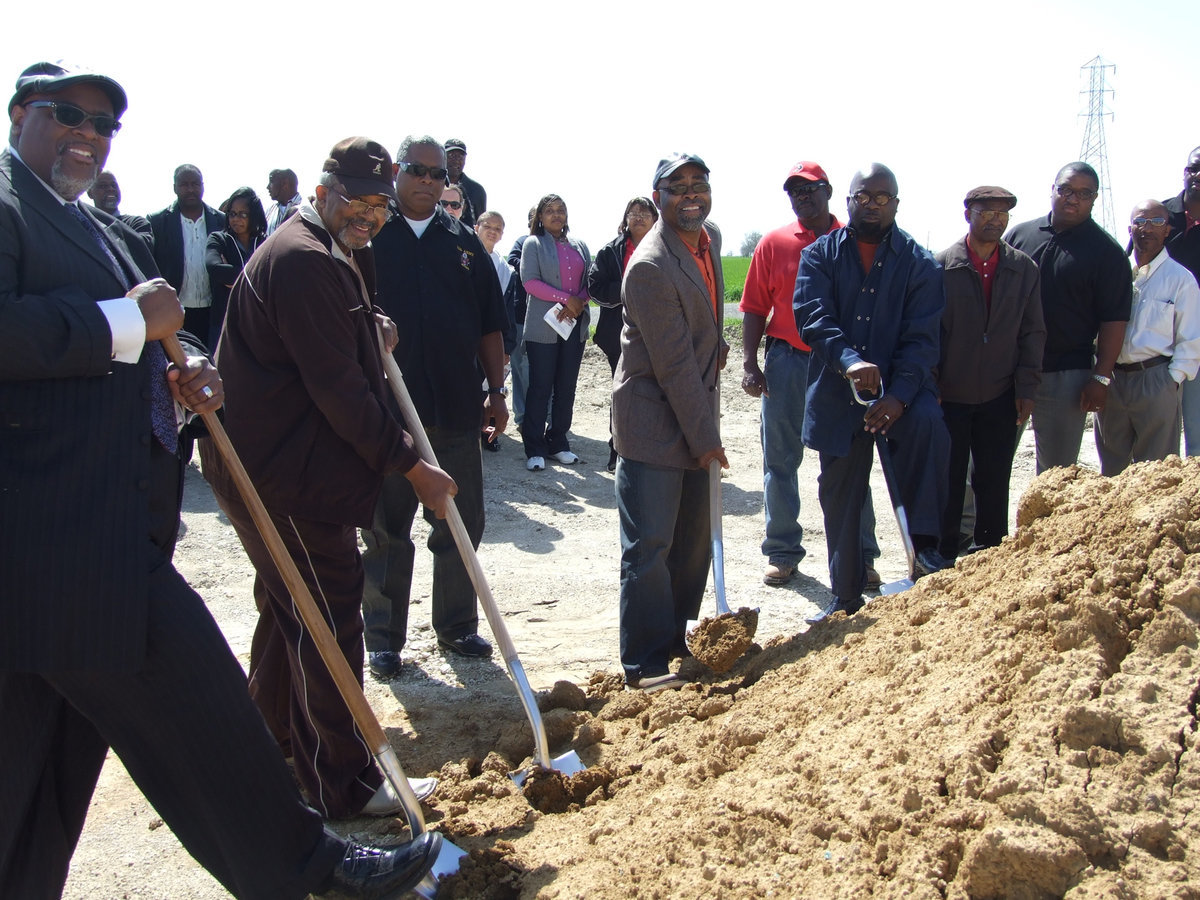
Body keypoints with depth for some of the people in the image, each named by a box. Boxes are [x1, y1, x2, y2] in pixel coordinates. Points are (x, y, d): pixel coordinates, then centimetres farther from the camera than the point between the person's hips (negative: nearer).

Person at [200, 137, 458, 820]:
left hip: (273, 467, 12)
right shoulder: (302, 259, -20)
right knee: (328, 622, -3)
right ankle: (344, 784, 10)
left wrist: (372, 333, 8)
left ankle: (269, 745, 42)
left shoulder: (332, 257, 15)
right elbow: (336, 388, -24)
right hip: (287, 479, -12)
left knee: (290, 609, 24)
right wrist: (411, 464, -17)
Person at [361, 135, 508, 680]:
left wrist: (496, 391, 7)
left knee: (461, 524, 11)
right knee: (386, 529, 7)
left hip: (456, 408, 3)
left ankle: (457, 626, 26)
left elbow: (490, 326, 13)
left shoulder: (464, 242, 11)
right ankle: (384, 638, 18)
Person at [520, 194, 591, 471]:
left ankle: (558, 443, 17)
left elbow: (589, 282, 10)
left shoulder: (579, 246, 16)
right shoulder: (533, 244, 3)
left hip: (575, 324, 5)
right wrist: (566, 298, -15)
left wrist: (578, 303, -10)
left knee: (567, 386, 7)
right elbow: (530, 282, -9)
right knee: (540, 386, -3)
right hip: (543, 326, -4)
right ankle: (534, 449, 3)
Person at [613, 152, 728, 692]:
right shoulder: (651, 266, -21)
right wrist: (705, 438, -16)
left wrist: (715, 347, 11)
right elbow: (673, 364, -20)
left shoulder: (710, 238, 7)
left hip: (695, 415, 9)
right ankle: (646, 664, 4)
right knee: (649, 546, -4)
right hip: (653, 421, -9)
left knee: (694, 538, 14)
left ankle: (678, 638, 29)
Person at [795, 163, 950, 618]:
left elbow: (921, 339, -7)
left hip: (899, 390, -1)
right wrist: (849, 361, -31)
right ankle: (846, 597, 24)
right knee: (840, 499, 8)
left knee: (927, 423, -34)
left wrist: (899, 396, -23)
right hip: (836, 395, 2)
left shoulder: (920, 264, 2)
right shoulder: (820, 255, 4)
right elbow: (813, 317, -12)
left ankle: (923, 548, -26)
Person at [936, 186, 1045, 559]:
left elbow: (1033, 332, 7)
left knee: (994, 485, 8)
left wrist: (1026, 388, 1)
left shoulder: (1024, 269, 5)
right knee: (946, 485, 4)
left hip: (999, 398, 2)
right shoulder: (940, 266, -4)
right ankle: (942, 559, 17)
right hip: (949, 397, -2)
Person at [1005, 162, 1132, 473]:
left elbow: (1114, 319, -3)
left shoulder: (1105, 251, 0)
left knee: (1057, 467, 5)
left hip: (1066, 376, -2)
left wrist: (1101, 377, -9)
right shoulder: (1019, 235, 7)